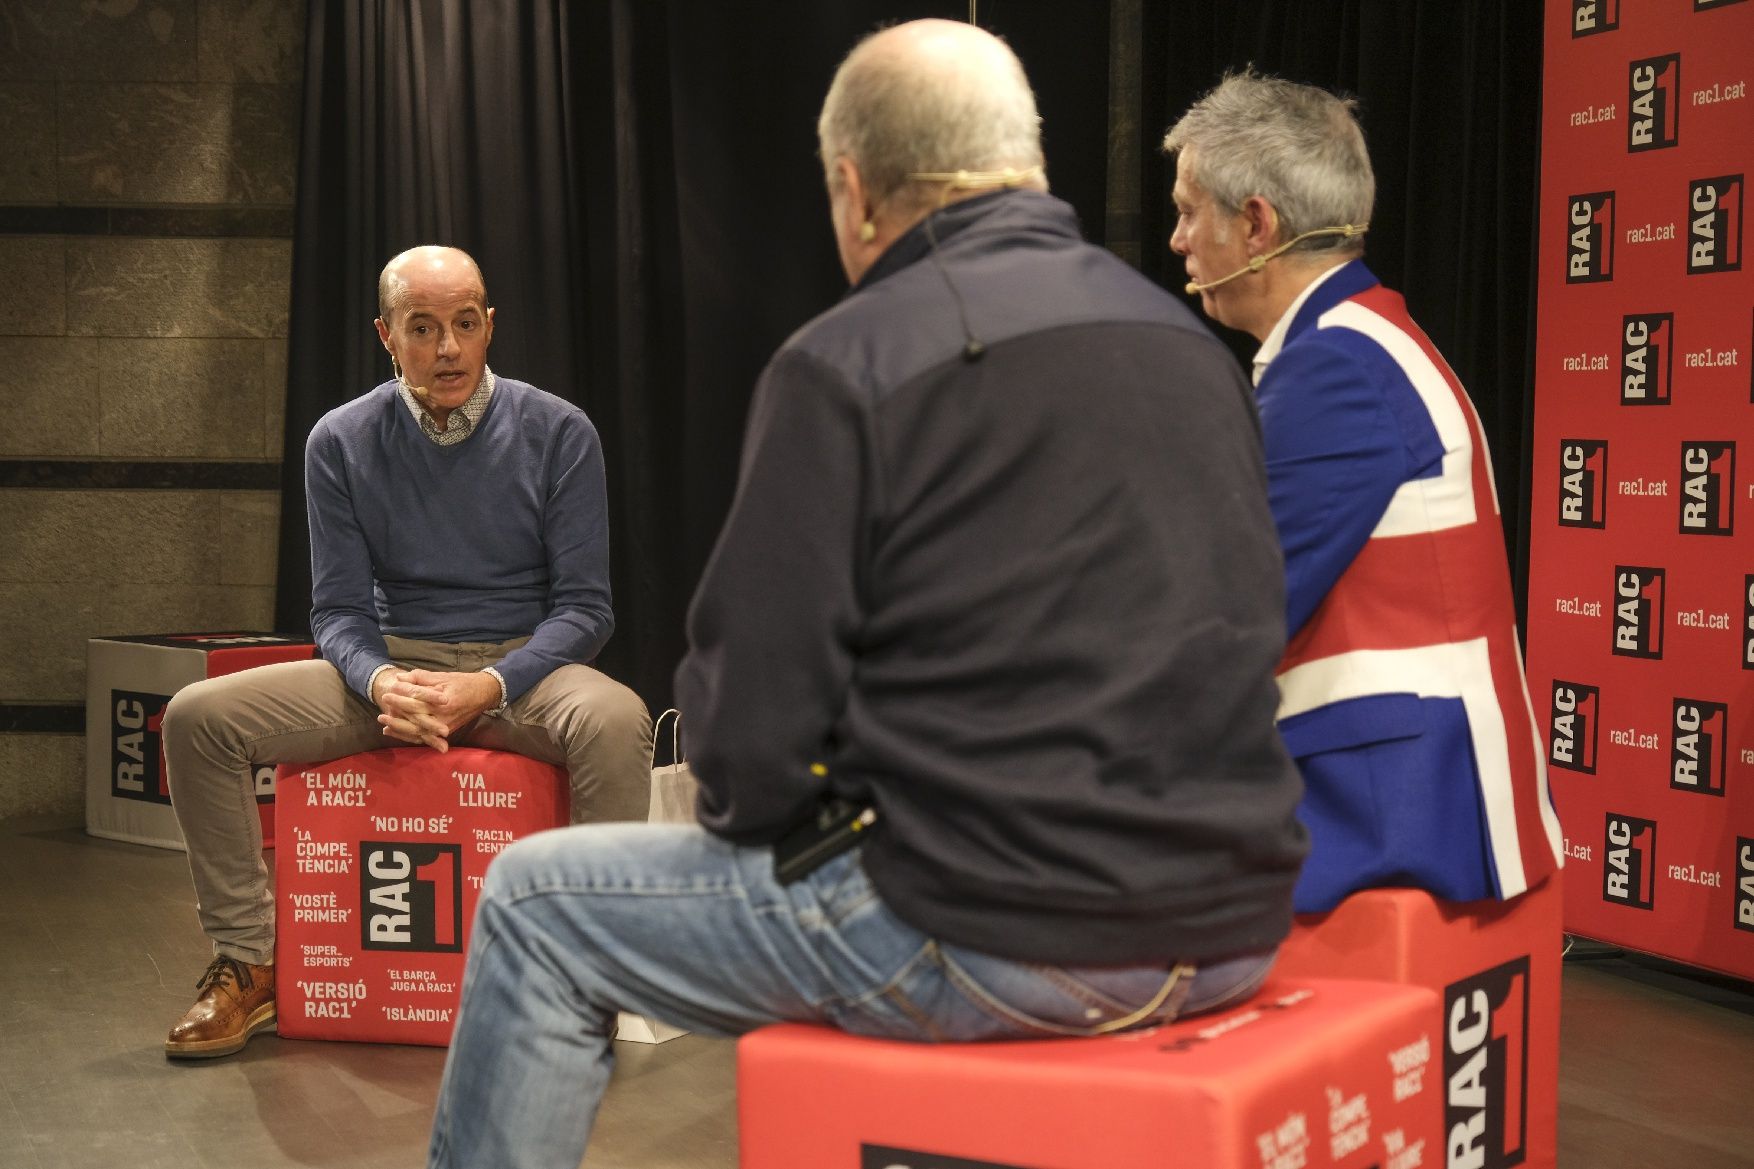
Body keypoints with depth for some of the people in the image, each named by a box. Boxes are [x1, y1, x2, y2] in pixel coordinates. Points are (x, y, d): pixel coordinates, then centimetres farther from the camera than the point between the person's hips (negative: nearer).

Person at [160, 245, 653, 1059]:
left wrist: (489, 686, -24)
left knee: (614, 717, -37)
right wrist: (383, 683, -23)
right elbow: (339, 611, 1)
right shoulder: (341, 442, 1)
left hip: (521, 665, -2)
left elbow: (583, 606, -5)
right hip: (391, 665, 3)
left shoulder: (558, 433, -5)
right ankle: (248, 964, -7)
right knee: (198, 715, -17)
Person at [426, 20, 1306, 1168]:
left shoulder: (848, 363, -11)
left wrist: (747, 803, 10)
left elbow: (753, 732, -14)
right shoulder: (1194, 345, 10)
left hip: (996, 943, -7)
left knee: (534, 901, 9)